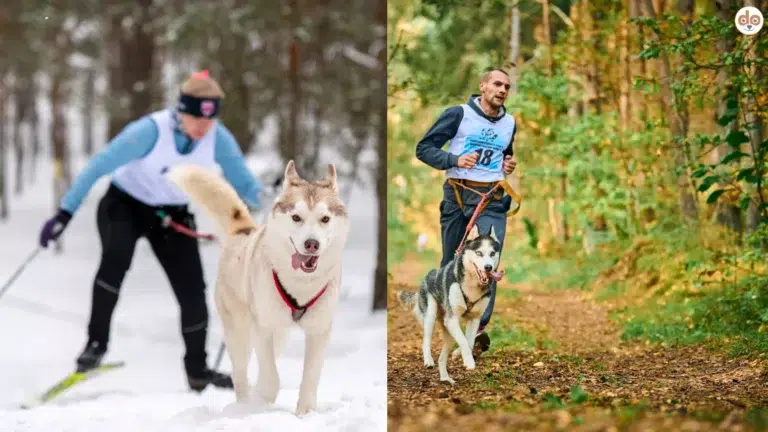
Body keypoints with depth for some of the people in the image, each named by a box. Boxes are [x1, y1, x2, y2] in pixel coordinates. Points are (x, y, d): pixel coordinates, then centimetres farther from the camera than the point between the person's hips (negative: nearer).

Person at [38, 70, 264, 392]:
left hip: (172, 216, 4)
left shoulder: (219, 139, -18)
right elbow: (99, 166, -25)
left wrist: (256, 197, -38)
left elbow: (243, 182, -14)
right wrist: (65, 213, -26)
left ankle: (197, 371, 17)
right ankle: (96, 341, -21)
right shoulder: (151, 131, -30)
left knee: (192, 291, -4)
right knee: (116, 255, -34)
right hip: (124, 205, -3)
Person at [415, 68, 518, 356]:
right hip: (457, 195, -2)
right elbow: (424, 149, -2)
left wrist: (509, 165, 10)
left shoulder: (509, 123, 14)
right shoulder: (458, 115, -1)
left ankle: (479, 329, -16)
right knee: (452, 262, 6)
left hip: (493, 200, 2)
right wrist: (454, 160, -16)